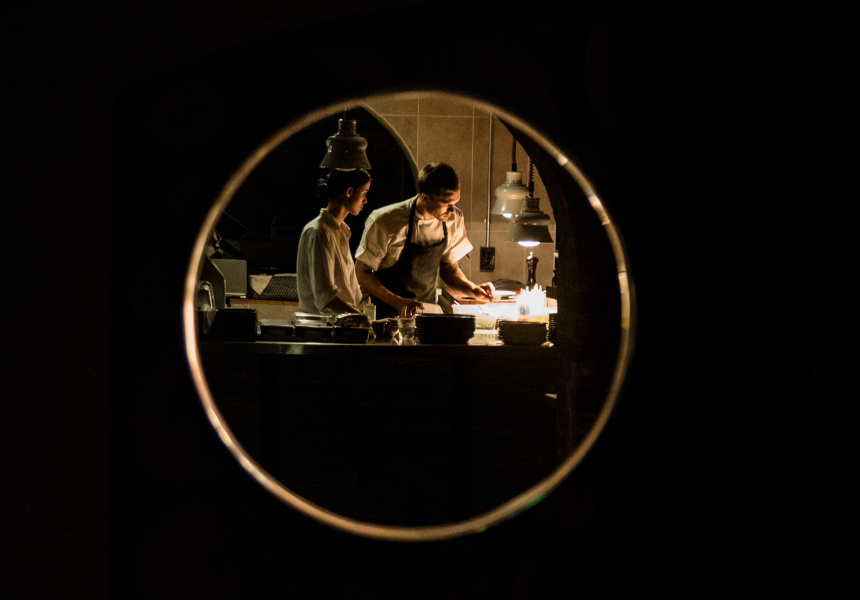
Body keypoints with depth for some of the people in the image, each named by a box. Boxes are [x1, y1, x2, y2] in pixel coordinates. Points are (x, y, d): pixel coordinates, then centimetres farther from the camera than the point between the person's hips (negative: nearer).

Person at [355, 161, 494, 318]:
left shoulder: (454, 220, 1)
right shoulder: (385, 223, -16)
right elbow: (361, 272, -9)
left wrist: (472, 290, -3)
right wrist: (398, 303, -20)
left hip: (427, 311, 5)